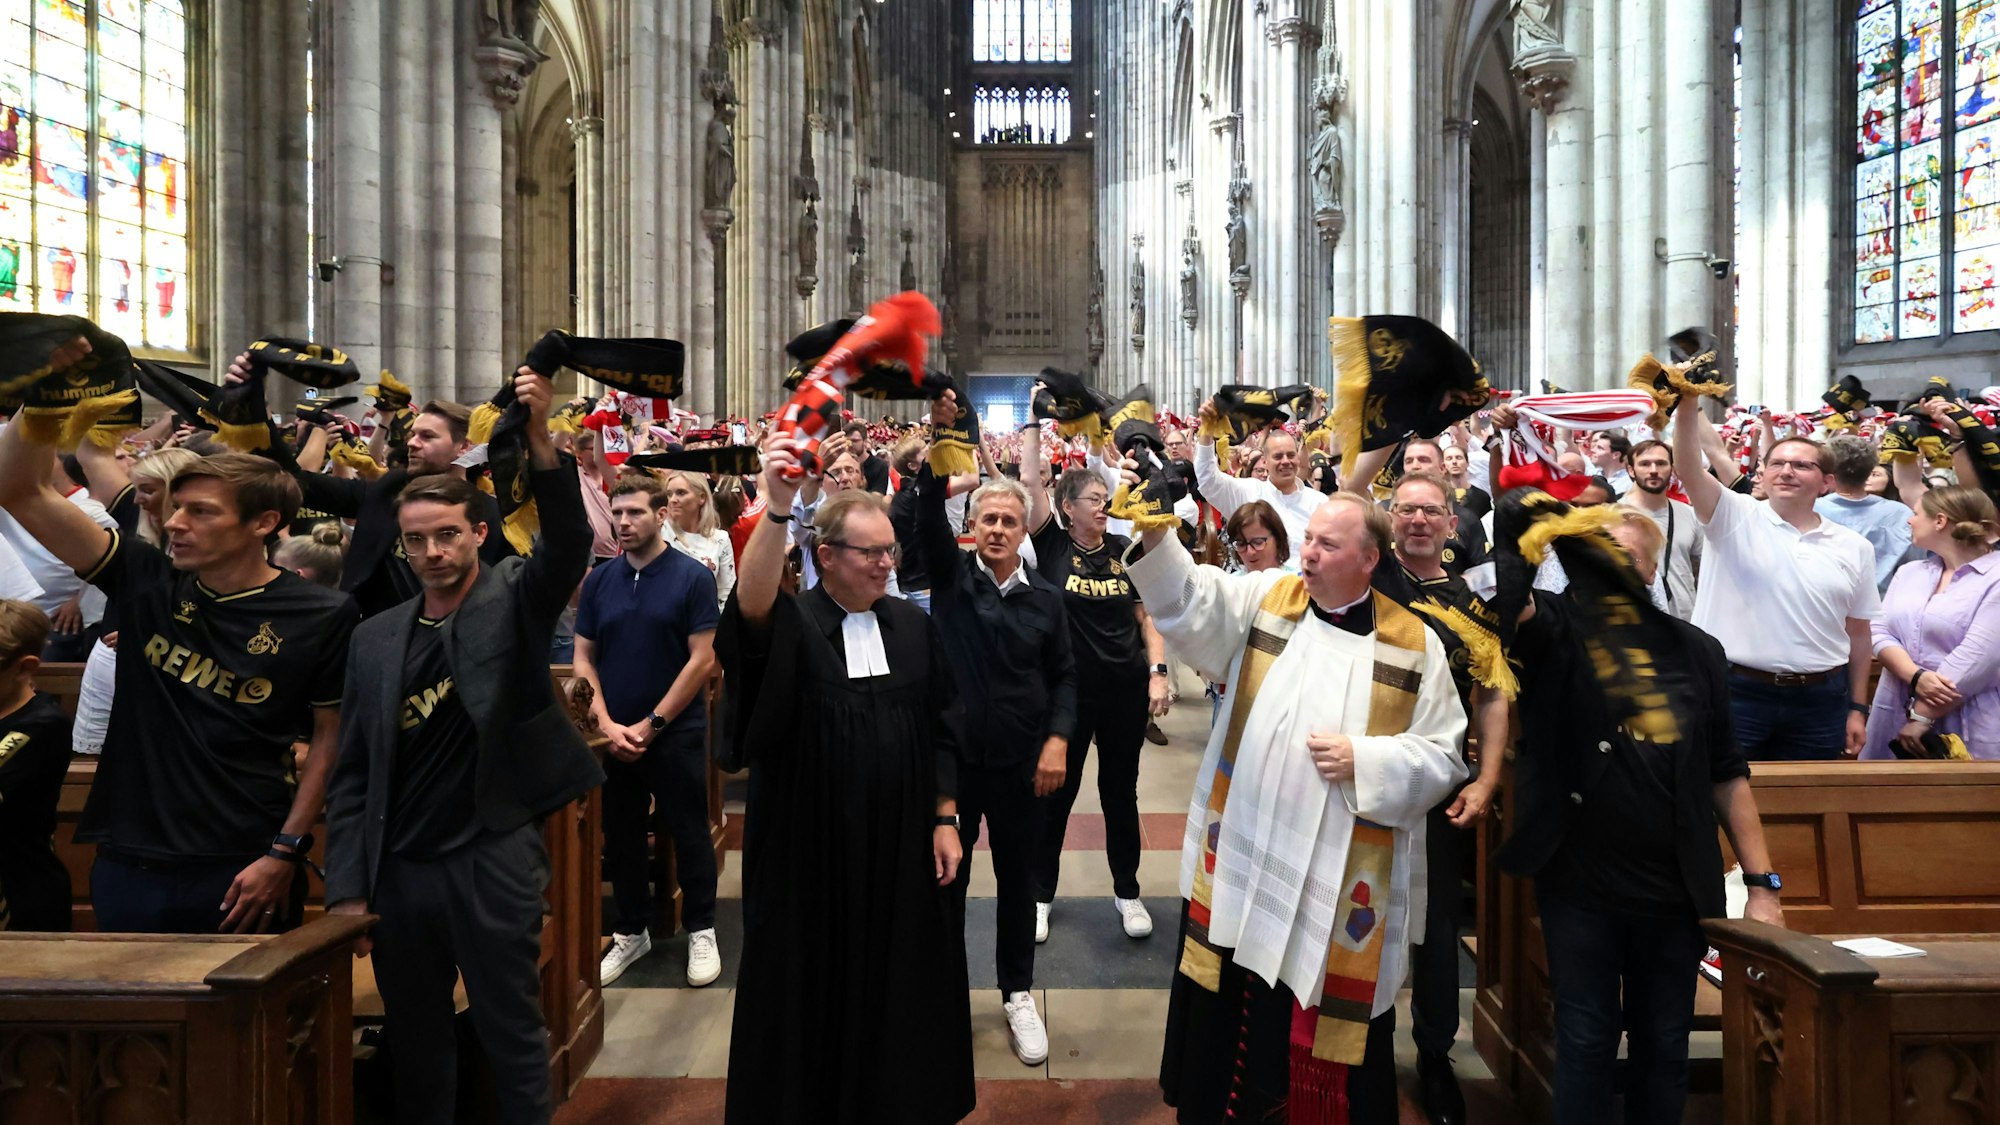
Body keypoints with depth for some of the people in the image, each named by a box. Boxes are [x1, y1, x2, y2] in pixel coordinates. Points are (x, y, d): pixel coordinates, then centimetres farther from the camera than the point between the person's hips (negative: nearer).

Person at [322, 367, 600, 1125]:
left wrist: (537, 441, -36)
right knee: (413, 1044, 16)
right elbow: (352, 772, 8)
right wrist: (347, 886, 2)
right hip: (400, 868, 4)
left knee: (513, 1037, 6)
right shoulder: (375, 638, 7)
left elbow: (570, 544, -22)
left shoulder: (515, 600, -2)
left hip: (494, 858, -4)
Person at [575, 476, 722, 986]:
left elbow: (702, 659, -11)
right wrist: (607, 724, -9)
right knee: (621, 837, 13)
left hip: (677, 733, -4)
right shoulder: (598, 581, 4)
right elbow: (583, 659, 5)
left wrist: (651, 725, -13)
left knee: (689, 833, 5)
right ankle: (631, 931, 28)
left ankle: (701, 931, 20)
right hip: (612, 736, 4)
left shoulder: (692, 577, -7)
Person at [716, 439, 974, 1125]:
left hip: (901, 846, 3)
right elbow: (751, 602, -33)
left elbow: (943, 732, 8)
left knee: (896, 987, 14)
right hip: (808, 847, -3)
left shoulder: (913, 628, 3)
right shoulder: (789, 627, -9)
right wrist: (777, 510, -48)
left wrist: (944, 819, 2)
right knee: (811, 992, 9)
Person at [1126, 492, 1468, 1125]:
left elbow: (1442, 757, -1)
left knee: (1334, 1021, 10)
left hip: (1344, 877, -1)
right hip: (1244, 857, 2)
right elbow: (1187, 599, -15)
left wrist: (1363, 760, -16)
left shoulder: (1415, 645, -2)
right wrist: (1154, 537, -32)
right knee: (1229, 1015, 12)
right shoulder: (1265, 599, 2)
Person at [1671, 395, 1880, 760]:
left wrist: (1858, 708, 10)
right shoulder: (1736, 519, -1)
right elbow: (1689, 469, -18)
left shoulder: (1854, 548, 8)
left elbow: (1858, 632, 12)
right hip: (1736, 692, -3)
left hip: (1819, 700, 3)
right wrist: (1687, 405, -33)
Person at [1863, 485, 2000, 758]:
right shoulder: (1908, 572, 12)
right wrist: (1916, 677, -16)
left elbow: (1976, 659, -16)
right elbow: (1880, 632, 3)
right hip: (1894, 716, 5)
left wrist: (1921, 717, -16)